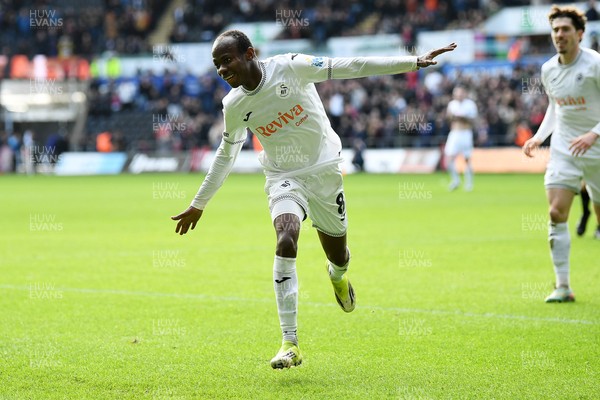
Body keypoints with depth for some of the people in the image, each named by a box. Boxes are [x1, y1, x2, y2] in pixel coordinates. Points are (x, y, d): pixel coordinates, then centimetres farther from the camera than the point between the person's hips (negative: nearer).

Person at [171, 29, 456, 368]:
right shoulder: (235, 106, -7)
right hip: (283, 178, 1)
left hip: (323, 169, 0)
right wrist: (198, 204, 16)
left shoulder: (291, 67, -19)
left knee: (338, 256, 10)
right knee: (286, 240, -27)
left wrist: (414, 62, -19)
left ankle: (338, 275, 54)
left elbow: (352, 67, -17)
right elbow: (226, 154, 10)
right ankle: (290, 344, -29)